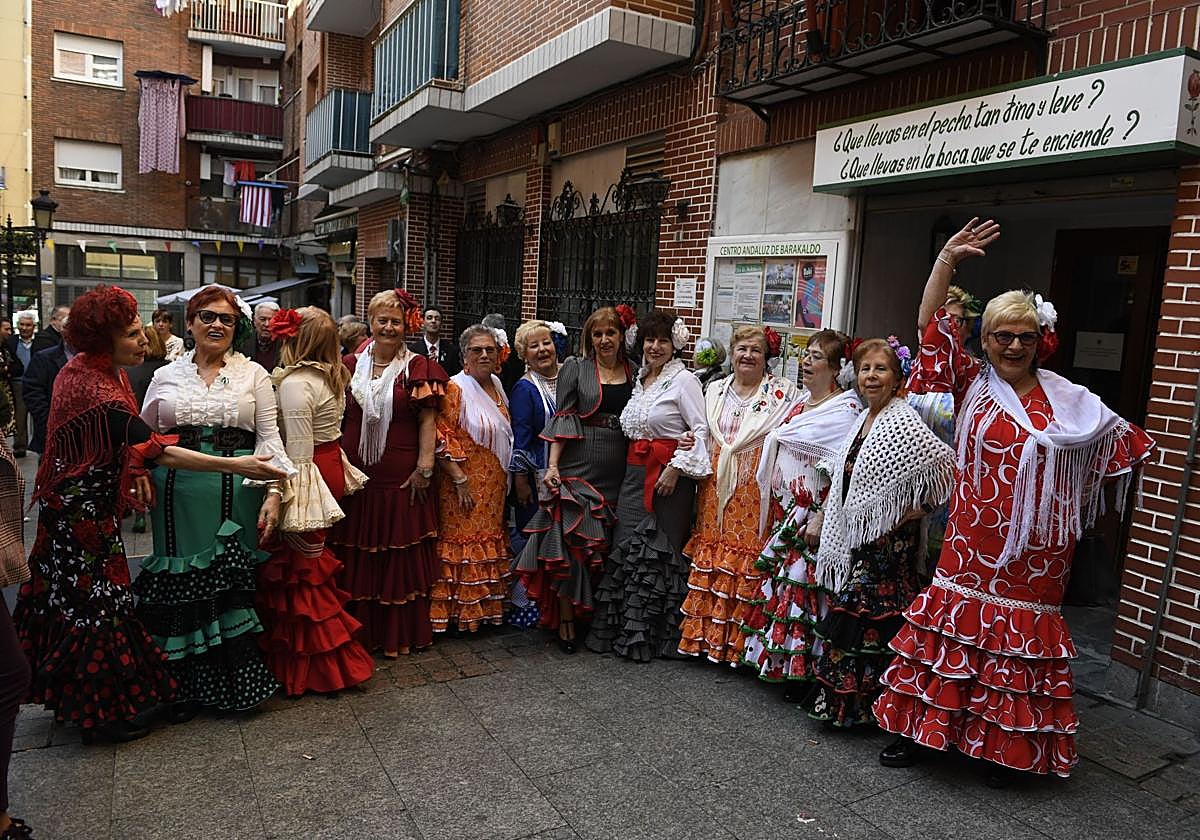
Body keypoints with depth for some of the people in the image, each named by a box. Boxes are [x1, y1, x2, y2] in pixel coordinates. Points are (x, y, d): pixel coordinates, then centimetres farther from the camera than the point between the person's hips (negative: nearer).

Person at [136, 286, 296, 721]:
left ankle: (239, 681, 17)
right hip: (179, 495, 2)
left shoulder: (253, 374, 6)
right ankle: (189, 685, 20)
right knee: (183, 585, 5)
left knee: (233, 585, 2)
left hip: (235, 493, -1)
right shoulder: (165, 376, 10)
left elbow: (269, 437, 1)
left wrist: (274, 492, -9)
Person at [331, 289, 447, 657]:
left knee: (401, 557, 4)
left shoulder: (418, 368, 0)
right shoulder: (351, 366, 8)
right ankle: (360, 632, 22)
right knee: (356, 557, 8)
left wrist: (424, 468, -10)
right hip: (357, 477, 3)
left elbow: (427, 421, -4)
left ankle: (401, 634, 18)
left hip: (402, 479, -3)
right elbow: (339, 419, 12)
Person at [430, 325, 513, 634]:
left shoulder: (496, 385, 10)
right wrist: (460, 481, -20)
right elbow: (442, 440, -17)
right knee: (464, 544, 0)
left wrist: (505, 480, 16)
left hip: (494, 486, 8)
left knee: (489, 546, 14)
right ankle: (459, 613, 11)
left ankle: (485, 607, 26)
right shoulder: (455, 388, -13)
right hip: (465, 486, -7)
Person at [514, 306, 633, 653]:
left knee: (605, 547, 9)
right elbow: (563, 418, -2)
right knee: (571, 543, -6)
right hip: (578, 468, -3)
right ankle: (565, 620, 6)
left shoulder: (634, 372, 10)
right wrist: (553, 464, -10)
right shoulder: (575, 368, 2)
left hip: (618, 472, 3)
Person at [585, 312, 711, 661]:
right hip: (635, 471, 7)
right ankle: (621, 629, 18)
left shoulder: (684, 380, -7)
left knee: (660, 550, -1)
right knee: (626, 546, 7)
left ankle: (653, 635, 13)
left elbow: (700, 430, -12)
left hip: (668, 474, -7)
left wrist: (676, 468, -17)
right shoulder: (640, 378, 14)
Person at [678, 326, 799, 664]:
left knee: (749, 555, -3)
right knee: (712, 551, 7)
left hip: (758, 487, -4)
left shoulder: (783, 392, -1)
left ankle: (739, 642, 10)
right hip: (717, 486, 4)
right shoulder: (714, 390, 12)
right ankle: (706, 636, 20)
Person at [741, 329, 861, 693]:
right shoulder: (802, 400, 12)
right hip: (785, 511, 8)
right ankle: (777, 663, 27)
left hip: (811, 514, -8)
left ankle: (800, 671, 13)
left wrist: (820, 518, -23)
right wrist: (775, 506, 17)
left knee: (802, 586, -1)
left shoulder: (845, 410, -14)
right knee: (781, 582, 14)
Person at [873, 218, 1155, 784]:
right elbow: (932, 329, -4)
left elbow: (1122, 441, 20)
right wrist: (947, 260, -10)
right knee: (956, 619, 3)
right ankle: (920, 731, 18)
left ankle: (1004, 748, 24)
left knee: (1022, 628, 7)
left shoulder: (1070, 402, 6)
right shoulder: (973, 387, 3)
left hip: (1034, 549, 1)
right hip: (972, 541, -1)